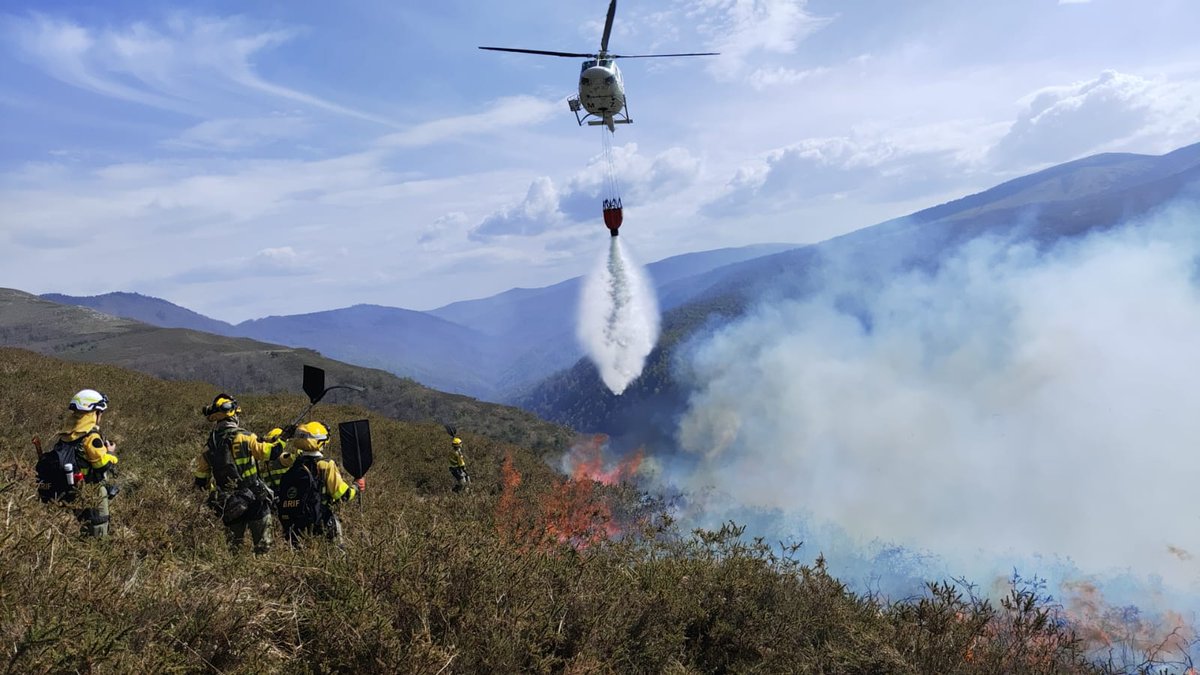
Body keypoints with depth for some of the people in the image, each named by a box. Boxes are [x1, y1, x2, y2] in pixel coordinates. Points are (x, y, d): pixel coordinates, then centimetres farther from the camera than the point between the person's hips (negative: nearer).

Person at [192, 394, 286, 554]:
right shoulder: (244, 436, -13)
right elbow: (267, 452, -14)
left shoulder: (210, 445, 4)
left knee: (233, 544, 16)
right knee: (262, 543, 5)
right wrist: (282, 440, -1)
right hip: (254, 499, -5)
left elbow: (200, 479, 12)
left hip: (228, 504, 5)